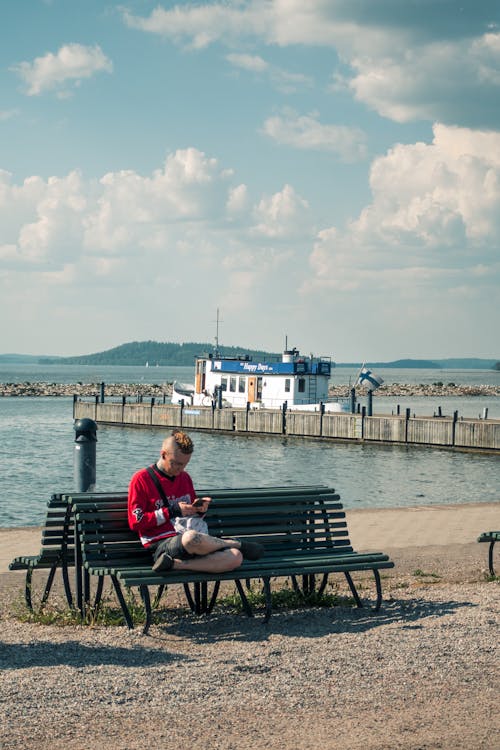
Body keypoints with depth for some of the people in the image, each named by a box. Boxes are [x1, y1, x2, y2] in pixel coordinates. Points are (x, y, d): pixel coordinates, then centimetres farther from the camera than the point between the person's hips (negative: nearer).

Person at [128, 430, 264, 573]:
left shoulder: (184, 477, 21)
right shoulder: (142, 479, 1)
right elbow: (135, 522, -5)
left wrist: (199, 509, 5)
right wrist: (171, 511, -10)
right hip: (161, 544, -6)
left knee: (235, 557, -23)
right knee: (190, 537, -43)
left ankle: (175, 564, -30)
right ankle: (237, 543, -13)